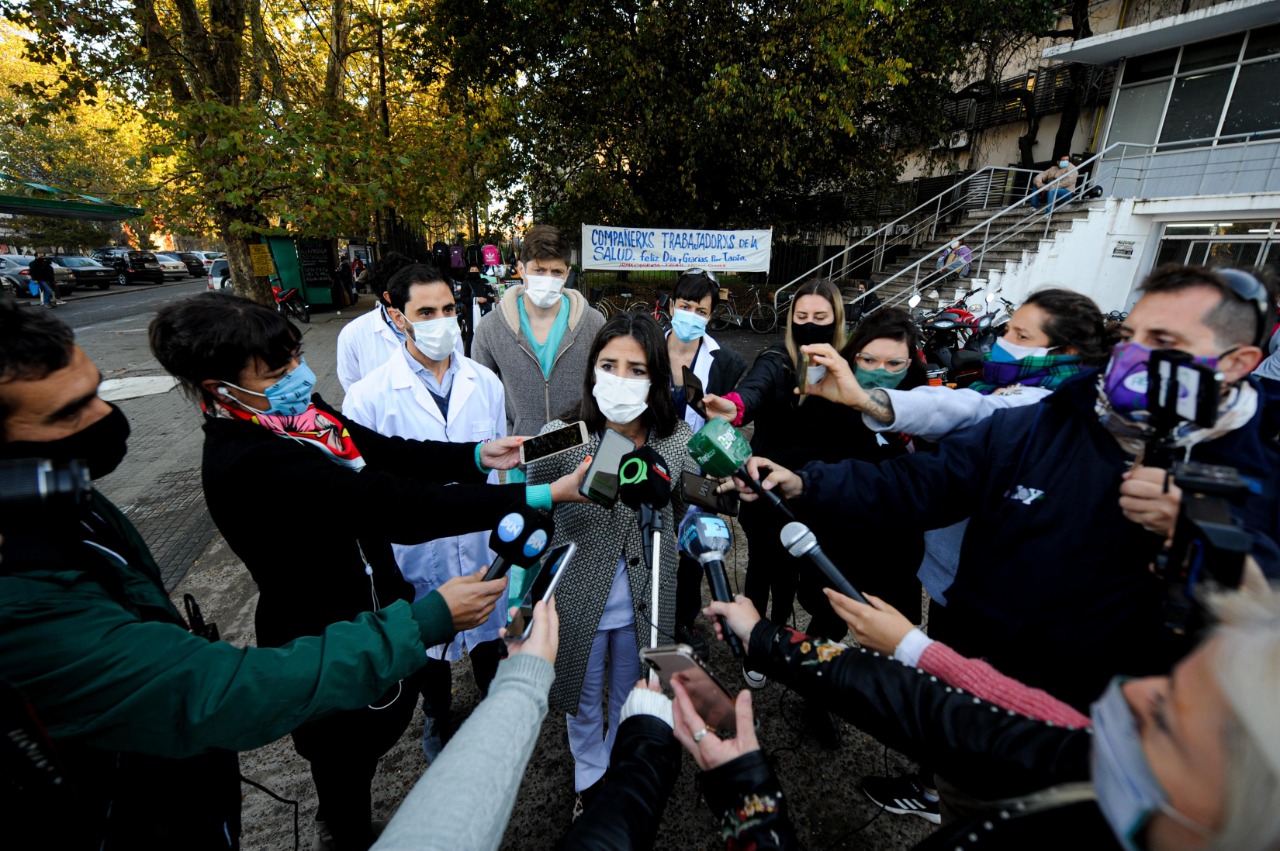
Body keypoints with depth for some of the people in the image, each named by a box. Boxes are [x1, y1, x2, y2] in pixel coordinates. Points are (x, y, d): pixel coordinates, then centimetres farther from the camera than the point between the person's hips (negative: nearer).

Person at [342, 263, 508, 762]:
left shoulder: (485, 382, -7)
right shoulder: (369, 397, -17)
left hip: (483, 546, 2)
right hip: (418, 553, -1)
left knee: (487, 636, 24)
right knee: (429, 644, 24)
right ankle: (437, 716, 55)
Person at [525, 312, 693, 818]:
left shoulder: (678, 440, -15)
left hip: (644, 600, 2)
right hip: (578, 599, -1)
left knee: (630, 698, 28)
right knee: (584, 698, 25)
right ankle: (590, 777, 57)